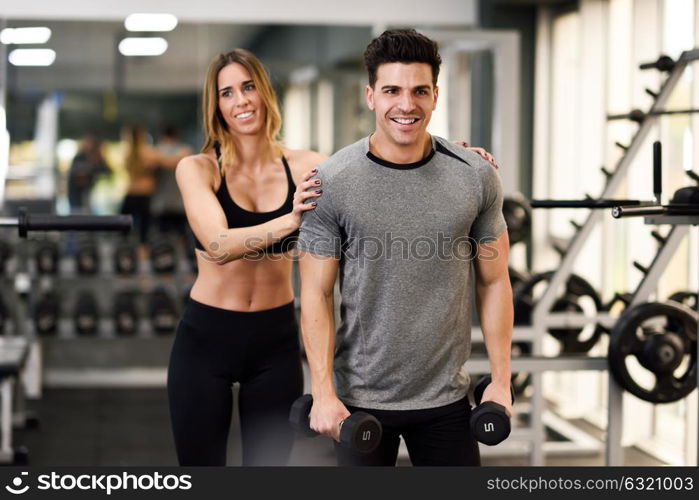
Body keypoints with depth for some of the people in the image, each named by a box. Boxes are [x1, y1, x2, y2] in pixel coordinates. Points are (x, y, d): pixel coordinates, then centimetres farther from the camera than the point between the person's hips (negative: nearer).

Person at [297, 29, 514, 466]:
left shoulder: (476, 178, -3)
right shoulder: (333, 182, -9)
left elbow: (493, 282, 4)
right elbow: (317, 294, -7)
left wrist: (501, 380, 1)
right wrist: (323, 393, -12)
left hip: (445, 397, 2)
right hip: (361, 397, -2)